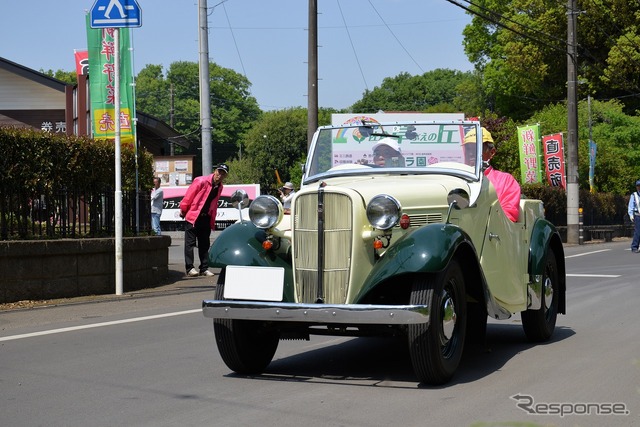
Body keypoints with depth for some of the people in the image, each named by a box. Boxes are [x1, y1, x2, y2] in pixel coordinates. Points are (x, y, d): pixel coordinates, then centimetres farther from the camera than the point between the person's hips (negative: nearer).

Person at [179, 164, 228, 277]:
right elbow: (189, 195, -9)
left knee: (204, 244, 8)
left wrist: (212, 220, 15)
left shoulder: (220, 187, 7)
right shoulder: (201, 181, -14)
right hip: (193, 216, -7)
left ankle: (204, 268, 11)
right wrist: (183, 210, -3)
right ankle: (189, 268, -5)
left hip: (206, 218, 7)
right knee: (190, 243, -5)